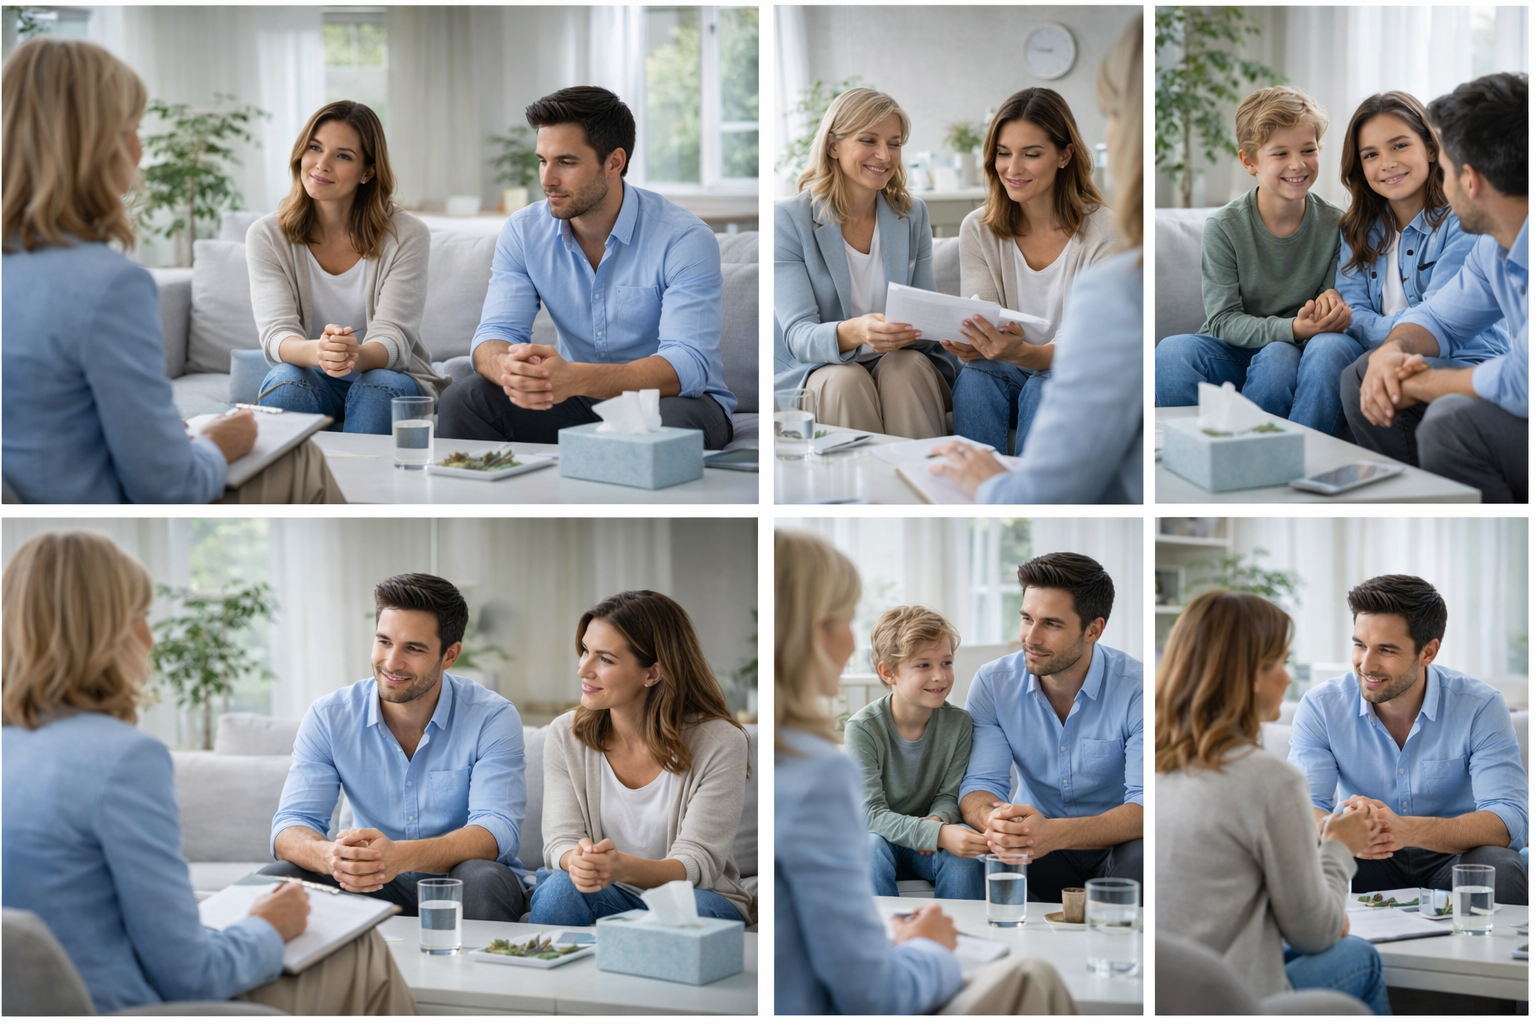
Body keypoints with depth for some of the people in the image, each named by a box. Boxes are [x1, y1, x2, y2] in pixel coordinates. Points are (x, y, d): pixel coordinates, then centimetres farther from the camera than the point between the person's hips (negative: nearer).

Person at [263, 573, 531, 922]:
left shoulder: (492, 719, -10)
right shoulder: (329, 718, -4)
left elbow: (495, 831, -22)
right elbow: (290, 828, -11)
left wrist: (400, 857, -43)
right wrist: (331, 856, -39)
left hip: (459, 890, -2)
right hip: (373, 892, 2)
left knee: (483, 879, -37)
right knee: (274, 880, -24)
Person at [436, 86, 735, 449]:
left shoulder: (684, 240, -18)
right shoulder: (523, 232, -2)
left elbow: (687, 365, -29)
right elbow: (495, 333, -8)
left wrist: (574, 378, -46)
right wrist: (508, 368, -37)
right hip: (578, 404, 4)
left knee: (672, 421, -40)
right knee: (462, 401, -20)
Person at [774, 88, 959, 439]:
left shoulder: (912, 214, 7)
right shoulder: (788, 220, -6)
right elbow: (798, 337, -16)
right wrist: (854, 332, -38)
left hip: (907, 373, 3)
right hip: (813, 372, -3)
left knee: (907, 365, -29)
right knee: (846, 379, -33)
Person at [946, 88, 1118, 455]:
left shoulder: (1104, 232, -11)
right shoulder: (978, 229, 1)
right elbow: (978, 326, -6)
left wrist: (1022, 353, -39)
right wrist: (970, 345, -32)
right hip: (1009, 376, 3)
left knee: (1045, 387, -34)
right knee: (976, 374, -29)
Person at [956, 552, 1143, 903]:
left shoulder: (1137, 690, -16)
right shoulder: (993, 683, -4)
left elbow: (1146, 805, -25)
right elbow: (979, 784, -8)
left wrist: (1055, 833, -44)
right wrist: (995, 819, -37)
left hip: (1115, 842, -2)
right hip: (1037, 837, 3)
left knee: (1140, 861, -37)